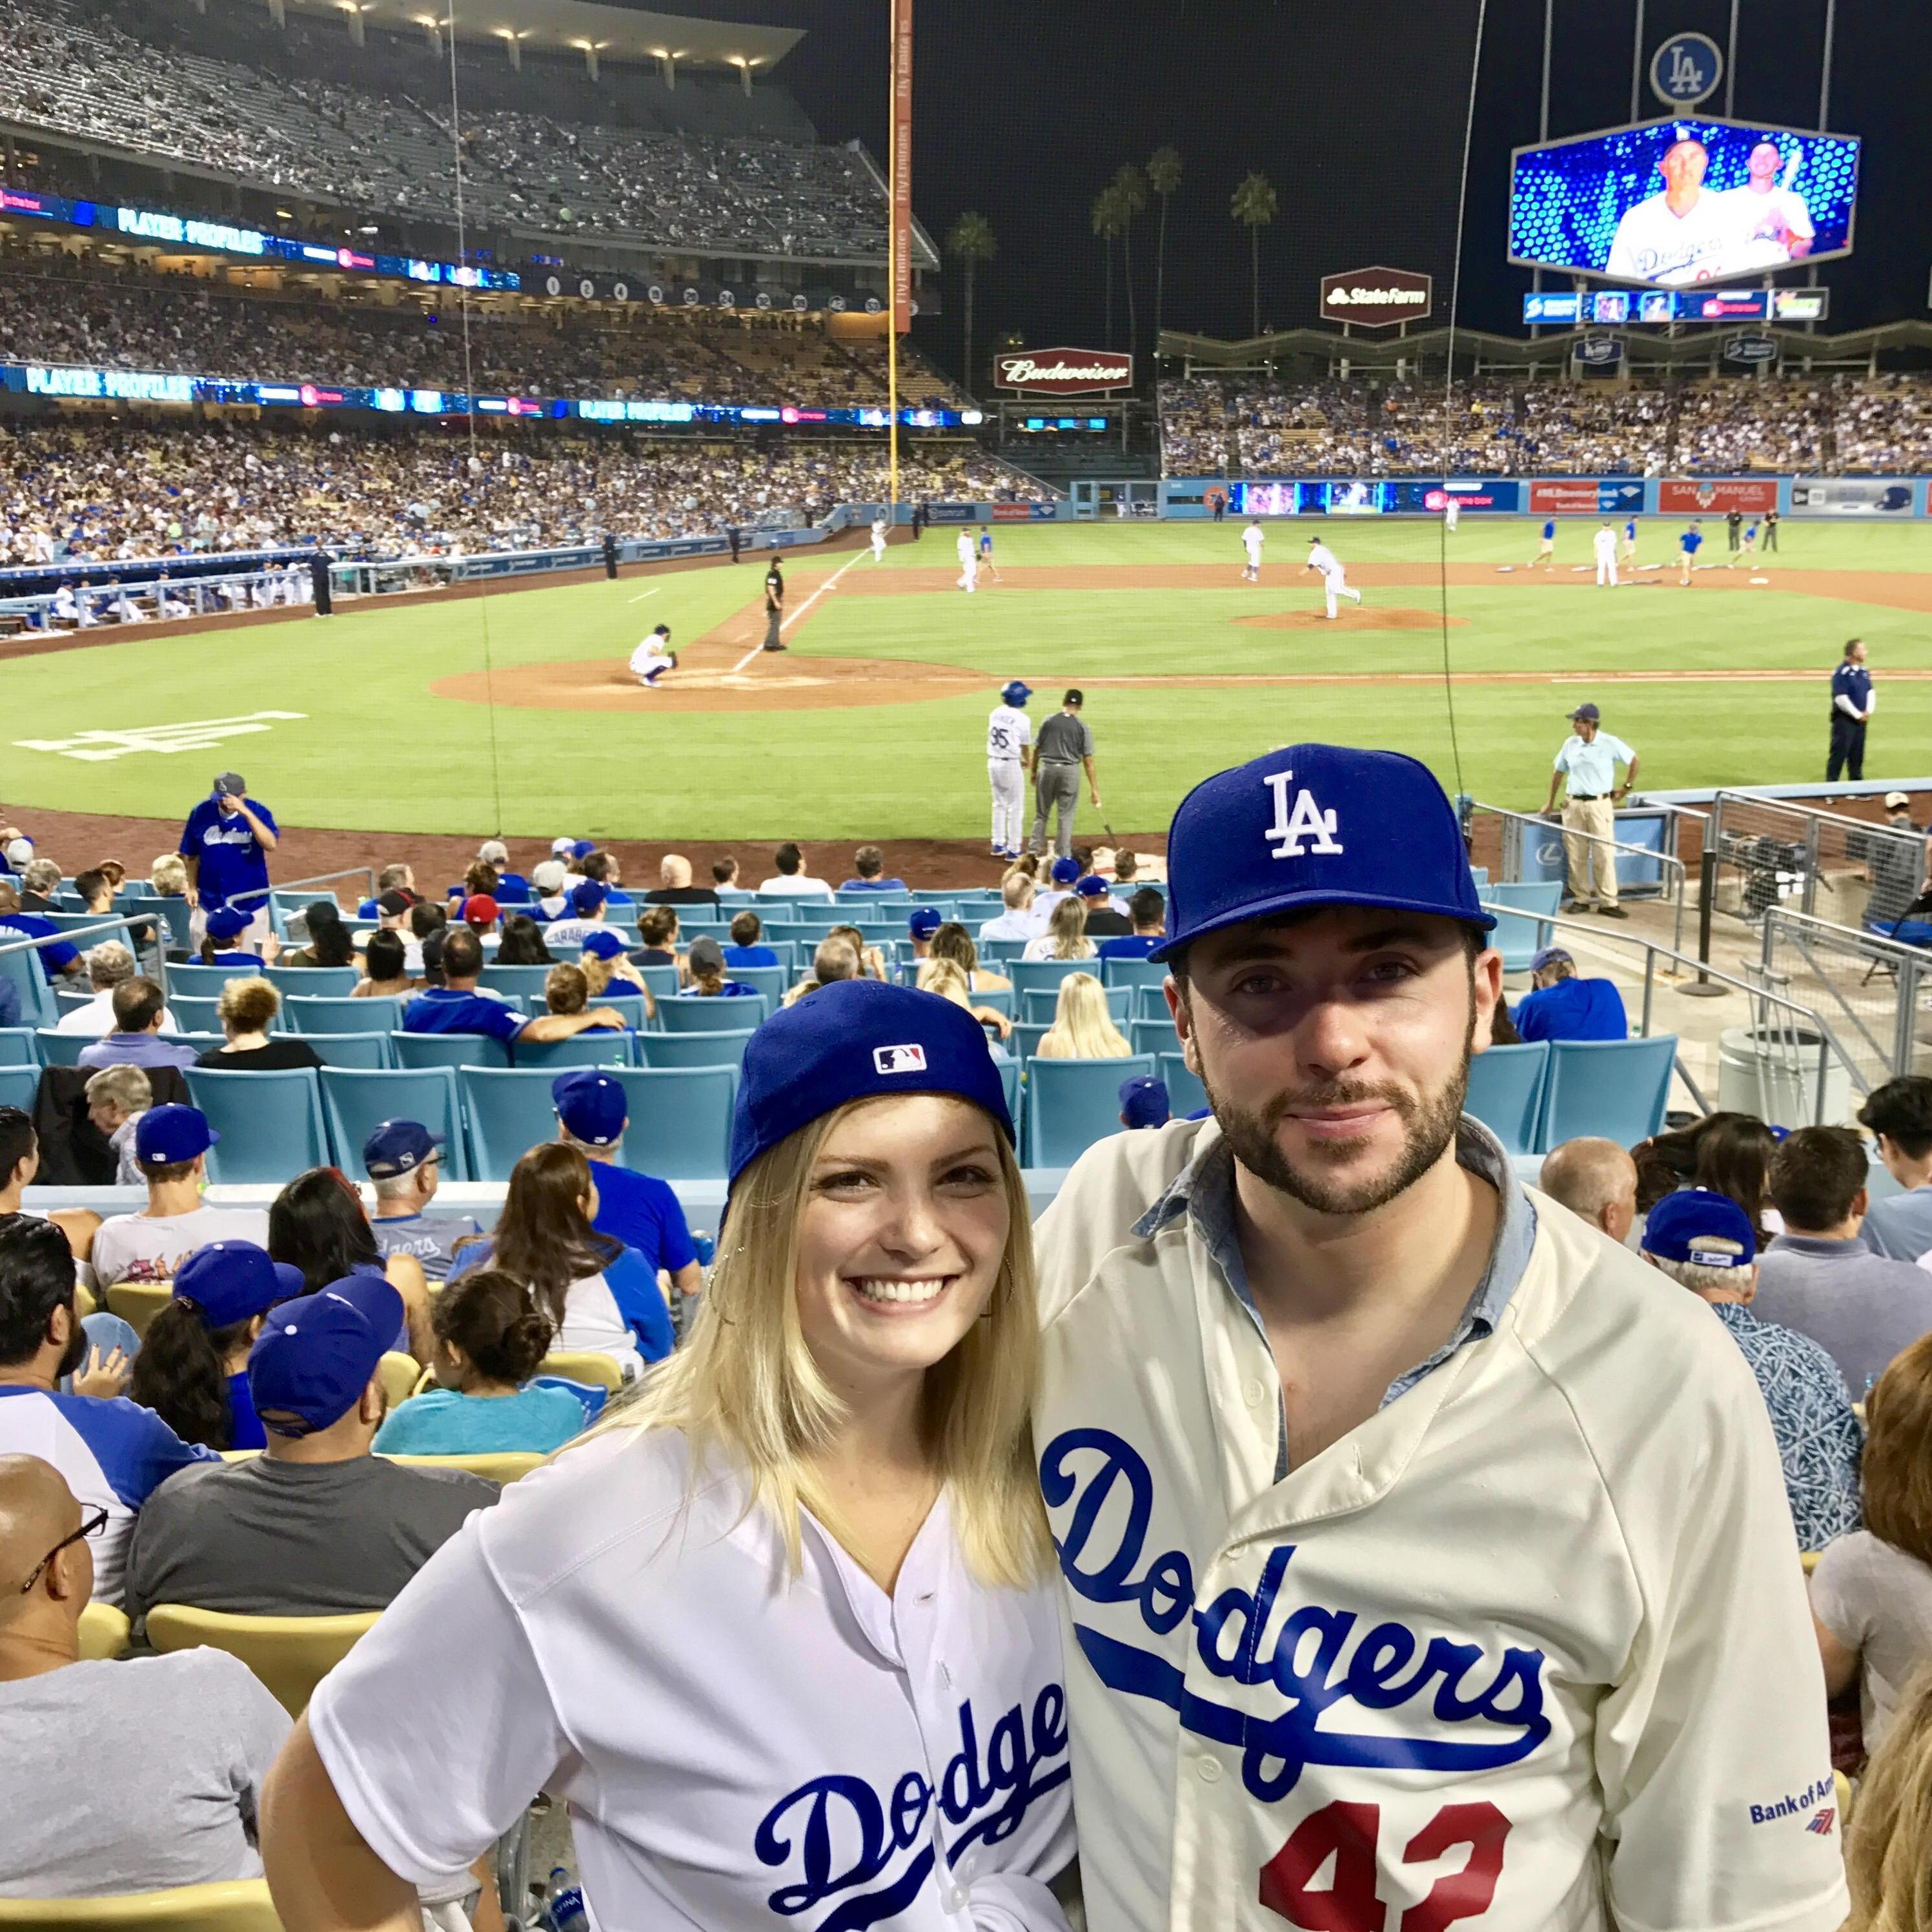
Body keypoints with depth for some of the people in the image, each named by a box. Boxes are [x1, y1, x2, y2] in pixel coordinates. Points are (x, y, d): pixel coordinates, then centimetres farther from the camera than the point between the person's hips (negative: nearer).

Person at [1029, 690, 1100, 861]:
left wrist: (1034, 772, 19)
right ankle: (1064, 855, 8)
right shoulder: (1082, 727, -1)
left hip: (1047, 769, 1)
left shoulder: (1049, 720, 1)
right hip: (1070, 771, -1)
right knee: (1065, 815, 6)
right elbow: (1088, 760, -3)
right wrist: (1094, 788, 0)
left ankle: (1033, 851, 14)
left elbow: (1037, 749, 5)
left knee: (1041, 813, 13)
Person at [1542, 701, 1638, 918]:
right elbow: (1558, 771, 15)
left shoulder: (1610, 744, -7)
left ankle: (1608, 902, 0)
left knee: (1604, 854, -4)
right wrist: (1550, 802, 18)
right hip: (1574, 805, 4)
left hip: (1600, 805, -3)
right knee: (1576, 855, 6)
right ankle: (1581, 898, 17)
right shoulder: (1570, 744, 3)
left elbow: (1634, 760, 7)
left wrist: (1626, 788, 7)